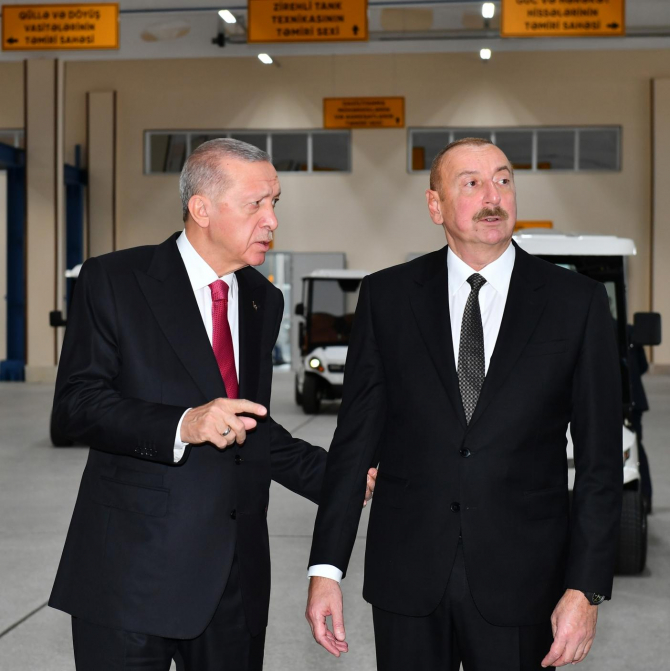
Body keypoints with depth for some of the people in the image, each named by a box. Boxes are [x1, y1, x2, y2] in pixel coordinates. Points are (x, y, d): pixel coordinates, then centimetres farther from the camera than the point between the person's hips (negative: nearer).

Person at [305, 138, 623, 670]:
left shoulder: (578, 302, -1)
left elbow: (600, 459, -2)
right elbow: (356, 437, 2)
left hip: (520, 584, -1)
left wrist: (586, 588, -8)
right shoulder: (387, 297, 2)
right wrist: (327, 568, -2)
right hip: (407, 578, 1)